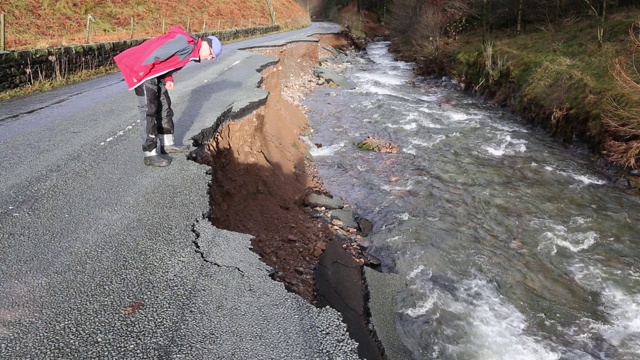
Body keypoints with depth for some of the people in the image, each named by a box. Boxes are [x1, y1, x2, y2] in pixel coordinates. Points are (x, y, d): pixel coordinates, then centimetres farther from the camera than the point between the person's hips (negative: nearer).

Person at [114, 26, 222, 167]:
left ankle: (167, 144, 26)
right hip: (142, 71, -10)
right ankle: (151, 155, -7)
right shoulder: (186, 43, -23)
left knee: (164, 107, 15)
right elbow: (156, 54, -27)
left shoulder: (191, 50, 10)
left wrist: (169, 79, 2)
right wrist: (140, 74, -22)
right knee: (149, 111, -10)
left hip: (155, 73, 10)